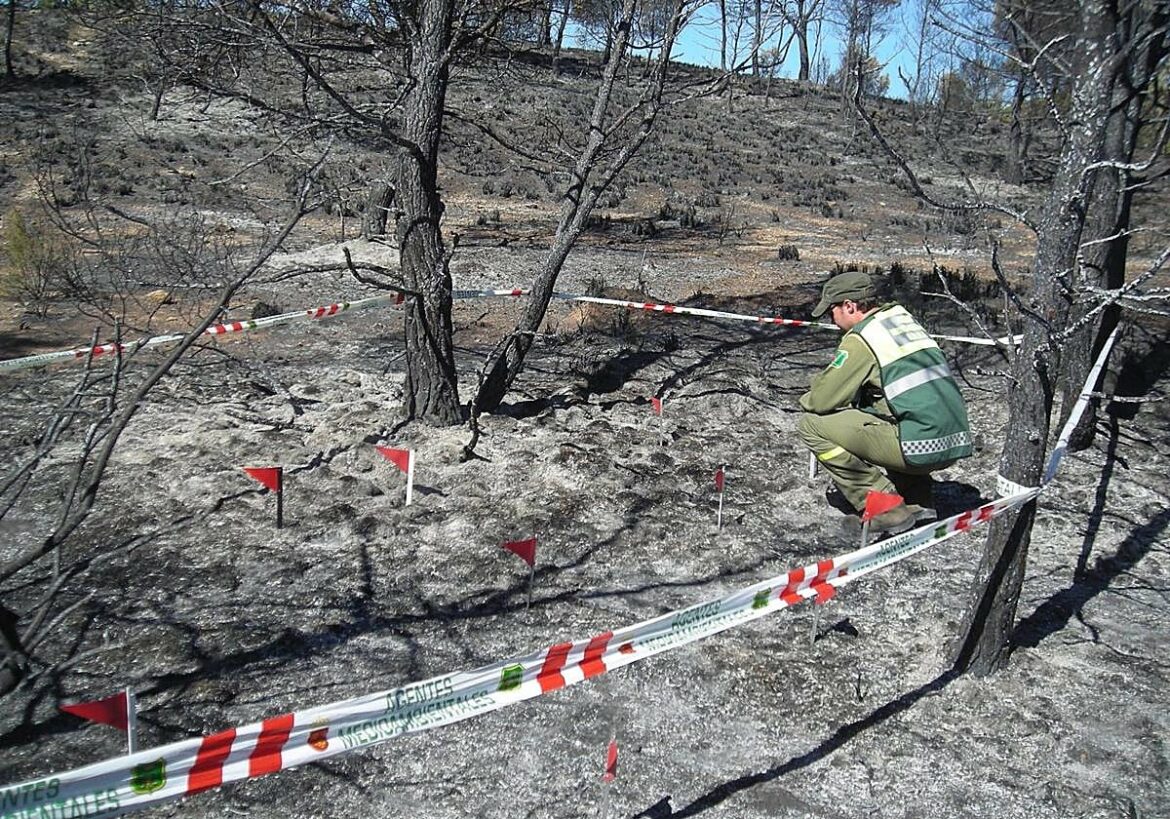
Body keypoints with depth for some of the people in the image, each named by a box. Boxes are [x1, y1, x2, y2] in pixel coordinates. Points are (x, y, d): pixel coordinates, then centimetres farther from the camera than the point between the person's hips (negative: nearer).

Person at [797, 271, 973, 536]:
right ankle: (919, 501, 20)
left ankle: (884, 508, -2)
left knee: (811, 424, -2)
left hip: (920, 448, -9)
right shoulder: (903, 318, 18)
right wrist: (821, 385, 23)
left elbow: (822, 400, -8)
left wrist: (806, 399, 16)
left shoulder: (860, 339, -7)